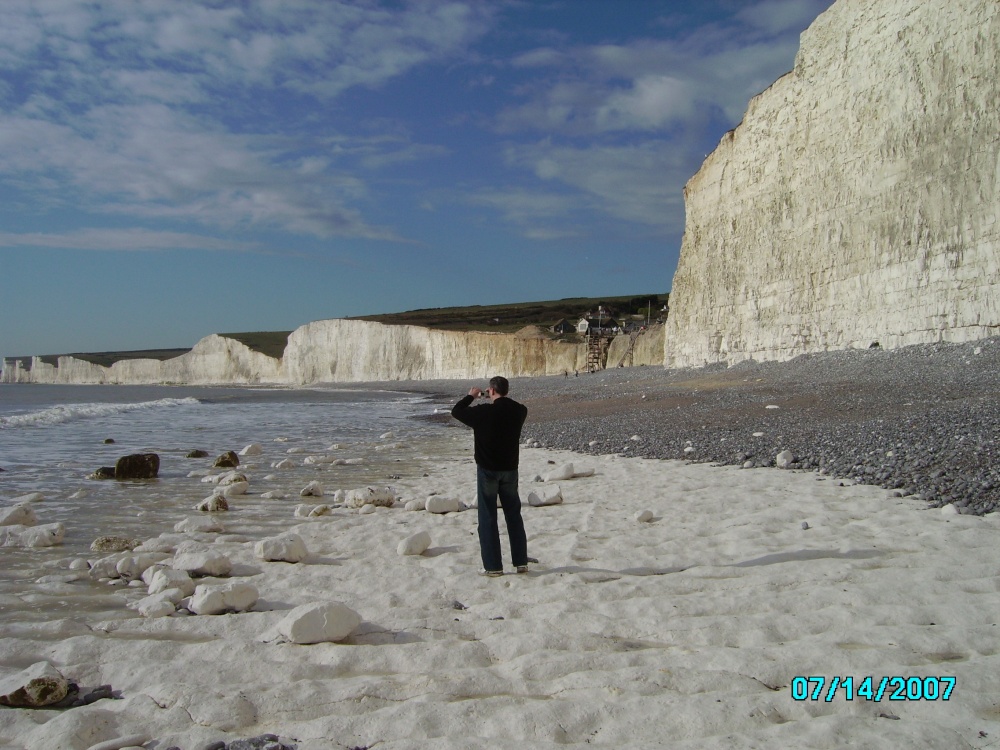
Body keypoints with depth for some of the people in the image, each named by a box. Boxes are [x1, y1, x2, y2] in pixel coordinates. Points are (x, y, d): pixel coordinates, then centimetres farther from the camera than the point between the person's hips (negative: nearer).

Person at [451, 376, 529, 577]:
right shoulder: (519, 411, -4)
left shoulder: (484, 412, -17)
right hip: (510, 469, 4)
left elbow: (456, 412, -5)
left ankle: (493, 566, 4)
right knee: (514, 515, 14)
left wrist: (471, 396, 9)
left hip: (488, 470, -4)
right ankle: (521, 562, 16)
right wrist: (494, 400, 21)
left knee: (488, 518, 4)